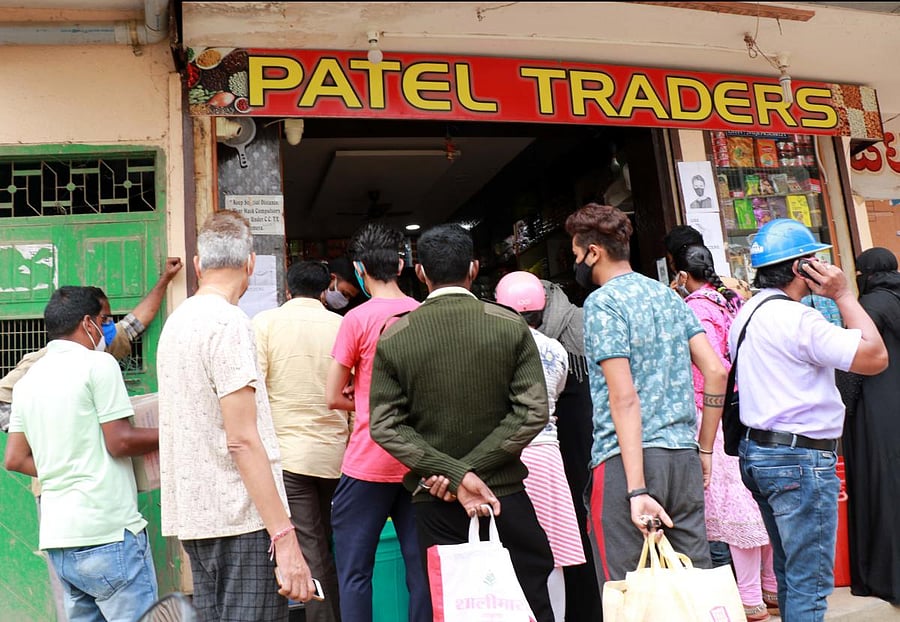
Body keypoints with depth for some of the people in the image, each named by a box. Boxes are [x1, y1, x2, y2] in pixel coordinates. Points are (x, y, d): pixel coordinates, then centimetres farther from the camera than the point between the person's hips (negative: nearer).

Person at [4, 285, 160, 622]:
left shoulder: (27, 380, 13)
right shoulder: (98, 363, -8)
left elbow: (15, 459, 14)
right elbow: (119, 441, -11)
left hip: (57, 536, 8)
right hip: (107, 533, -8)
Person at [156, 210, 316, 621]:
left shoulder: (175, 322, 13)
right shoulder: (229, 324, -14)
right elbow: (243, 440, -19)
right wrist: (285, 538, -20)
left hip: (193, 515, 9)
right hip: (241, 519, -9)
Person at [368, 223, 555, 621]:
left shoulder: (392, 338, -4)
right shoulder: (511, 326, -5)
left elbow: (385, 426, -8)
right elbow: (532, 413, -11)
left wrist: (455, 475, -11)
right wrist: (472, 467, -12)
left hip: (435, 504, 1)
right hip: (506, 493, 0)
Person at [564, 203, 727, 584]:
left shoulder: (602, 302, -7)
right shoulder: (668, 295, 14)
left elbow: (625, 398, -15)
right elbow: (715, 371, 9)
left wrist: (636, 490, -17)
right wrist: (705, 450, 14)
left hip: (626, 458, -7)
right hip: (684, 456, 7)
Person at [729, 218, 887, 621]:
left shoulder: (746, 313, 11)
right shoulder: (796, 318, -18)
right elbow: (875, 357, -18)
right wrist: (843, 295, -10)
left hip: (757, 452, 10)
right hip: (801, 458, -10)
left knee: (790, 572, 20)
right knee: (810, 583, -1)